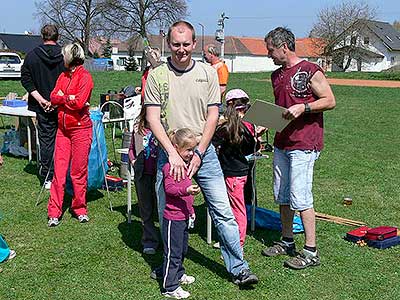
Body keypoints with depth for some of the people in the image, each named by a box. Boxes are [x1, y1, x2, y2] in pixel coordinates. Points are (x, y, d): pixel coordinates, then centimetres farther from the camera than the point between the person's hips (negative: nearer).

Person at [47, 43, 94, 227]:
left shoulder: (85, 76, -8)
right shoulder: (63, 76, 15)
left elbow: (79, 103, -17)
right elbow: (53, 97, 6)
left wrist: (62, 98, -2)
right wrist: (69, 98, -10)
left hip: (80, 129, -6)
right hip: (63, 129, 6)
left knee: (79, 172, 2)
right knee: (59, 170, 3)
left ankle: (80, 208, 18)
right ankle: (54, 212, 7)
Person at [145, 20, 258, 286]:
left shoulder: (208, 73, 4)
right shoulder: (157, 76, 0)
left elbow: (213, 116, 1)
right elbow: (153, 118, -6)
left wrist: (198, 154, -8)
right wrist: (173, 153, -16)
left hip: (204, 152, 1)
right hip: (169, 154, 0)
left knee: (223, 212, 1)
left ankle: (239, 268, 12)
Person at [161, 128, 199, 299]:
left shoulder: (186, 164, 14)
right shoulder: (170, 166, -17)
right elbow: (169, 188, -27)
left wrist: (191, 211, 27)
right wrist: (186, 190, -42)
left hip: (184, 216, 10)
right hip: (173, 218, -10)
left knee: (182, 249, 22)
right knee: (173, 253, -4)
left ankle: (179, 275, 40)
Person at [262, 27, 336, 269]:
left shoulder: (310, 71, -10)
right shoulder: (277, 75, 15)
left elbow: (330, 101, -9)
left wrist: (303, 107, -20)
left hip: (304, 144, -8)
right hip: (281, 142, 8)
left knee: (300, 197, -9)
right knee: (282, 195, 13)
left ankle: (311, 252, 0)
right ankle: (287, 242, 26)